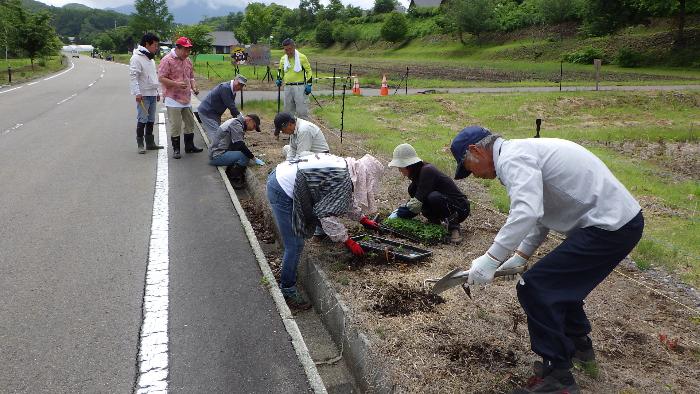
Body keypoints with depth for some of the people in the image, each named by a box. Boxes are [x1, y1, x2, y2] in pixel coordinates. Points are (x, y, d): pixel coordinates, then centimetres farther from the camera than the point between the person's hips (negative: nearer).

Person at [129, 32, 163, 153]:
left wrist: (157, 91, 21)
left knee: (151, 120, 12)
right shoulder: (136, 58, -10)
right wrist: (137, 93, -23)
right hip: (143, 95, -8)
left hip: (152, 94, 8)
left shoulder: (151, 59, 18)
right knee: (142, 120, -6)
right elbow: (133, 76, -17)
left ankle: (150, 143, 19)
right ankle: (140, 144, 0)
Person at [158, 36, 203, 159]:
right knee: (175, 126, -3)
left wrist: (194, 87, 4)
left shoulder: (188, 61, 13)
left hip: (186, 99, 7)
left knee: (190, 123, 13)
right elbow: (161, 78, -14)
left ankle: (189, 146, 27)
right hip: (173, 99, -7)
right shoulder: (167, 60, -10)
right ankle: (176, 149, 9)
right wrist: (176, 84, -25)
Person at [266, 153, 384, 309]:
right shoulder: (344, 180, -19)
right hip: (282, 192, -10)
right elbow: (327, 215, -20)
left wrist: (363, 219, 30)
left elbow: (346, 200, 25)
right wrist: (348, 242, -11)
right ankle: (287, 291, 9)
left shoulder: (345, 166, 9)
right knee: (295, 245, -4)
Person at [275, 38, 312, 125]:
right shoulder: (283, 59, 9)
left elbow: (308, 71, 0)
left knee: (302, 110, -7)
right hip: (287, 87, 5)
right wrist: (279, 79, 5)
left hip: (300, 87, -5)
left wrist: (309, 84, -7)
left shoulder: (302, 57, -5)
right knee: (288, 110, 11)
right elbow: (280, 71, 24)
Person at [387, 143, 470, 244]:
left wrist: (397, 214, -13)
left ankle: (454, 227, -16)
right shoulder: (418, 174, 5)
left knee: (434, 197, -37)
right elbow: (413, 203, 7)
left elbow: (417, 203, -26)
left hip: (460, 208, -8)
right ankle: (435, 221, 7)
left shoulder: (427, 171, -23)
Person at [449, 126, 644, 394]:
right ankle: (578, 343, 47)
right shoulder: (525, 153, 17)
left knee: (534, 288, -10)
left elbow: (526, 213, -31)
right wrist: (521, 256, 22)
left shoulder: (513, 157, -15)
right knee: (557, 278, 27)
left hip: (609, 227, -11)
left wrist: (491, 260, -27)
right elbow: (541, 215, 25)